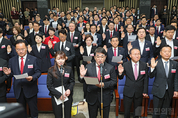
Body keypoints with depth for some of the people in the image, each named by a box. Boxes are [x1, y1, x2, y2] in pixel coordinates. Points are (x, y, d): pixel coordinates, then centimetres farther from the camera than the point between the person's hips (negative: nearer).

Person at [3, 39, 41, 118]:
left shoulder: (33, 59, -4)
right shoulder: (12, 60, 3)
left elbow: (38, 72, -5)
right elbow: (12, 74, 6)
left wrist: (32, 77, -25)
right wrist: (9, 73, -17)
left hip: (30, 89, -2)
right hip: (18, 90, 3)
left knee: (33, 109, 12)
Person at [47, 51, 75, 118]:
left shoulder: (69, 69, -2)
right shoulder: (51, 70, -8)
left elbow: (72, 81, 7)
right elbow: (49, 85, -8)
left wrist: (69, 89, -13)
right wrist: (59, 95, -16)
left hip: (67, 95, 2)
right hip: (56, 96, -2)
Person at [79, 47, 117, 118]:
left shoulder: (110, 68, -7)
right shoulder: (88, 67, -6)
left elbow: (114, 81, -7)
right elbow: (82, 81, -3)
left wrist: (104, 84, -23)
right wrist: (82, 75, -26)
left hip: (105, 98, 0)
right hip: (92, 98, 1)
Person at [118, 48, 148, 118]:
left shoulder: (144, 65, -4)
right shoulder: (125, 65, -9)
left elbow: (146, 79, 1)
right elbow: (121, 78, -2)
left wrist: (145, 91, -2)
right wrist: (120, 73, -24)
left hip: (139, 92, 1)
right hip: (128, 92, -1)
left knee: (137, 111, 18)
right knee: (126, 111, 12)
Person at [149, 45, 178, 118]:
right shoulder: (156, 63, -8)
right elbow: (151, 76, -10)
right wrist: (152, 67, -26)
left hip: (169, 92, 3)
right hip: (158, 91, -3)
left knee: (165, 112, 14)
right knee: (156, 111, 9)